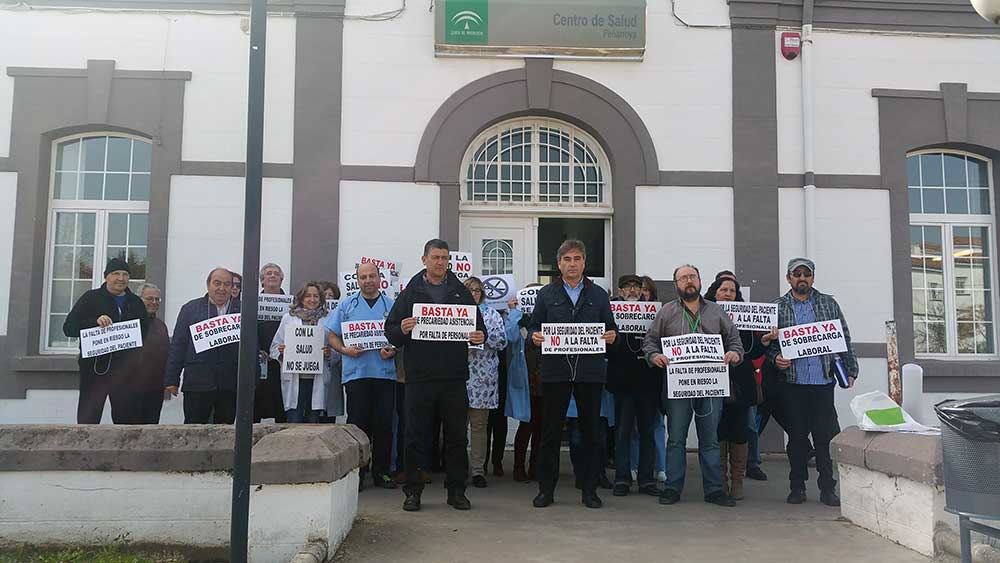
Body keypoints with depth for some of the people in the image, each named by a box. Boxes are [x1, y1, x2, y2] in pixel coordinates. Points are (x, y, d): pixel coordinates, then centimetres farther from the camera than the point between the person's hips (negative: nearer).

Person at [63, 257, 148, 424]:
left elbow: (145, 336, 18)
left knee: (127, 419, 6)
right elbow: (68, 328, -1)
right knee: (88, 419, 0)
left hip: (125, 370, 3)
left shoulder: (136, 303, 14)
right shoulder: (91, 298, 4)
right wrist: (95, 322, -18)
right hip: (94, 368, -3)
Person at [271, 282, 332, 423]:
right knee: (293, 421, -7)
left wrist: (330, 353, -9)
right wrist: (281, 351, -8)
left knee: (313, 421, 4)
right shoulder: (288, 318, 12)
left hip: (317, 379, 1)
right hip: (294, 378, -1)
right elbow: (274, 347, 12)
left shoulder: (328, 319, 11)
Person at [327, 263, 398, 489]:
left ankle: (381, 472, 12)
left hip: (385, 372, 1)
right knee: (357, 424, -2)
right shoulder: (347, 306, 12)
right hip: (356, 372, -1)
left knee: (383, 424, 2)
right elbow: (333, 336, 10)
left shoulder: (392, 306, 12)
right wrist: (344, 349, -9)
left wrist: (392, 352, -9)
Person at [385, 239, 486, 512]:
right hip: (419, 377, -1)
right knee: (416, 435, 3)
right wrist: (402, 330, -17)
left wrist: (480, 336, -8)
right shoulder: (410, 292, 8)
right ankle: (413, 490, 15)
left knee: (457, 435, 6)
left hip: (454, 377, 1)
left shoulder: (461, 292, 12)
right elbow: (390, 331, 5)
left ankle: (456, 490, 17)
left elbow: (479, 325, 14)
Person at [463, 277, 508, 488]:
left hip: (483, 377, 0)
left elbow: (502, 342, 0)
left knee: (479, 424, 4)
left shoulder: (491, 314, 9)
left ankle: (478, 469, 11)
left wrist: (482, 328, -11)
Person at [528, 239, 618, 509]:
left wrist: (611, 335, -11)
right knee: (551, 431, 3)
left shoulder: (598, 294, 12)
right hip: (555, 371, -1)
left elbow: (611, 328, 11)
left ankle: (589, 489, 16)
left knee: (591, 431, 5)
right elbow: (533, 327, 7)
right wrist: (534, 336, -15)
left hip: (590, 372, 1)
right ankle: (546, 489, 14)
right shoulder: (546, 294, 9)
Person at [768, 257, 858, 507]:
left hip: (823, 381, 1)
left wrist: (850, 371, 4)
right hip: (792, 383, 0)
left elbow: (844, 340, 10)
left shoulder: (829, 304, 11)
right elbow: (767, 341, 6)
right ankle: (797, 487, 16)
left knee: (826, 435, 1)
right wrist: (775, 358, -13)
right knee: (796, 436, 6)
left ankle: (828, 488, 12)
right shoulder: (776, 307, 7)